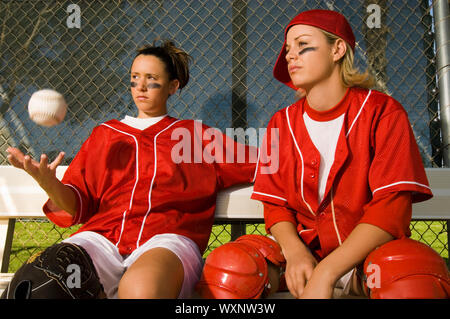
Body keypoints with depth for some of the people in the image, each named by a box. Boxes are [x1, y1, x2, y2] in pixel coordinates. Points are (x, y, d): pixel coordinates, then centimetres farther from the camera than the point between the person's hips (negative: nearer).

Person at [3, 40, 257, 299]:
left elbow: (254, 164, 18)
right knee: (36, 283, -29)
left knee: (141, 288, -38)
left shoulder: (195, 134, 24)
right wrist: (49, 183, -4)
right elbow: (76, 206, 16)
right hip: (102, 236, 3)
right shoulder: (105, 133, 27)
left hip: (166, 238, -2)